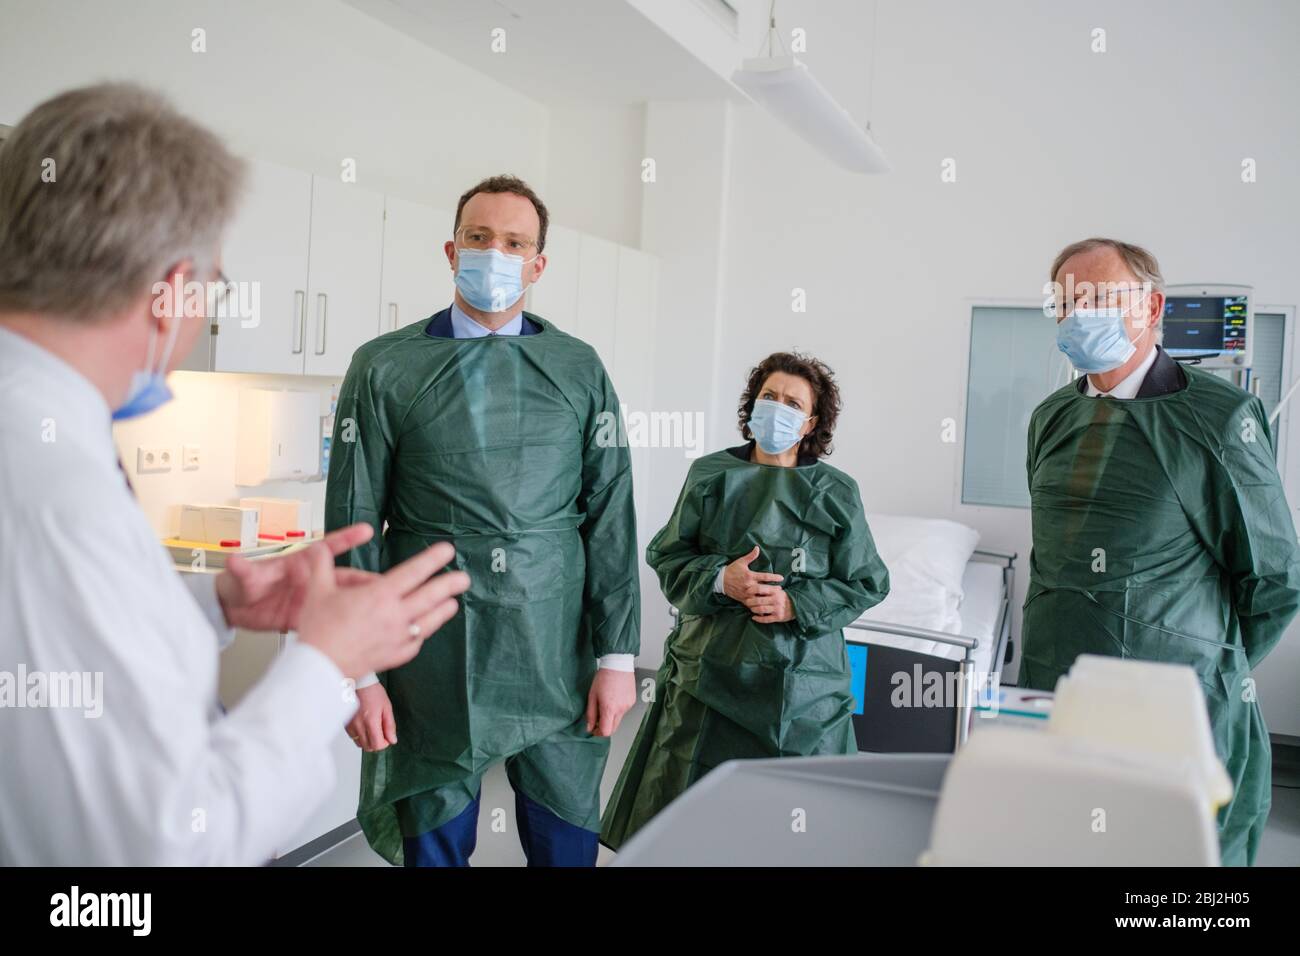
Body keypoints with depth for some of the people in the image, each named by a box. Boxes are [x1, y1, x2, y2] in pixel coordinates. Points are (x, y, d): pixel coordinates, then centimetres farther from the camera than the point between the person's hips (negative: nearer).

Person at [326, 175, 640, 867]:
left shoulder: (580, 369, 5)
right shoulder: (384, 367, 1)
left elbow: (611, 518, 3)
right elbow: (353, 526, 0)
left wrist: (617, 656, -1)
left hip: (557, 663, 1)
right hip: (433, 669, -1)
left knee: (567, 845, 11)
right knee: (434, 845, 13)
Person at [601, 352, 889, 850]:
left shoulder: (836, 492, 0)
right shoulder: (710, 474, 2)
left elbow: (867, 583, 2)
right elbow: (665, 554, 5)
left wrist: (797, 603, -13)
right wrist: (719, 578, -13)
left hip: (799, 674, -1)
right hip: (711, 665, 1)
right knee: (686, 796, 7)